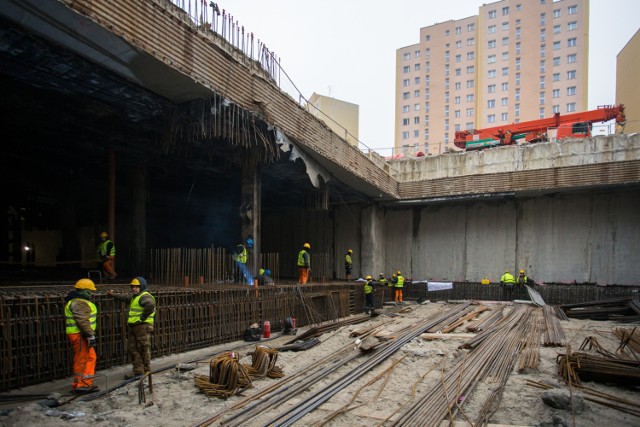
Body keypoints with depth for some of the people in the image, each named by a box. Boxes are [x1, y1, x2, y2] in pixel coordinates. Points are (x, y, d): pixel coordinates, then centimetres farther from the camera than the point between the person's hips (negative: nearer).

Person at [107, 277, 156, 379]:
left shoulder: (144, 296, -13)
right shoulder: (134, 297, 21)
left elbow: (150, 305, -33)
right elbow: (125, 298, 41)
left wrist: (143, 317, -25)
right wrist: (113, 295, 45)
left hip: (142, 326, -10)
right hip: (132, 326, 10)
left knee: (144, 348, -3)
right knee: (132, 348, 10)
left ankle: (146, 370, 5)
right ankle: (138, 370, 16)